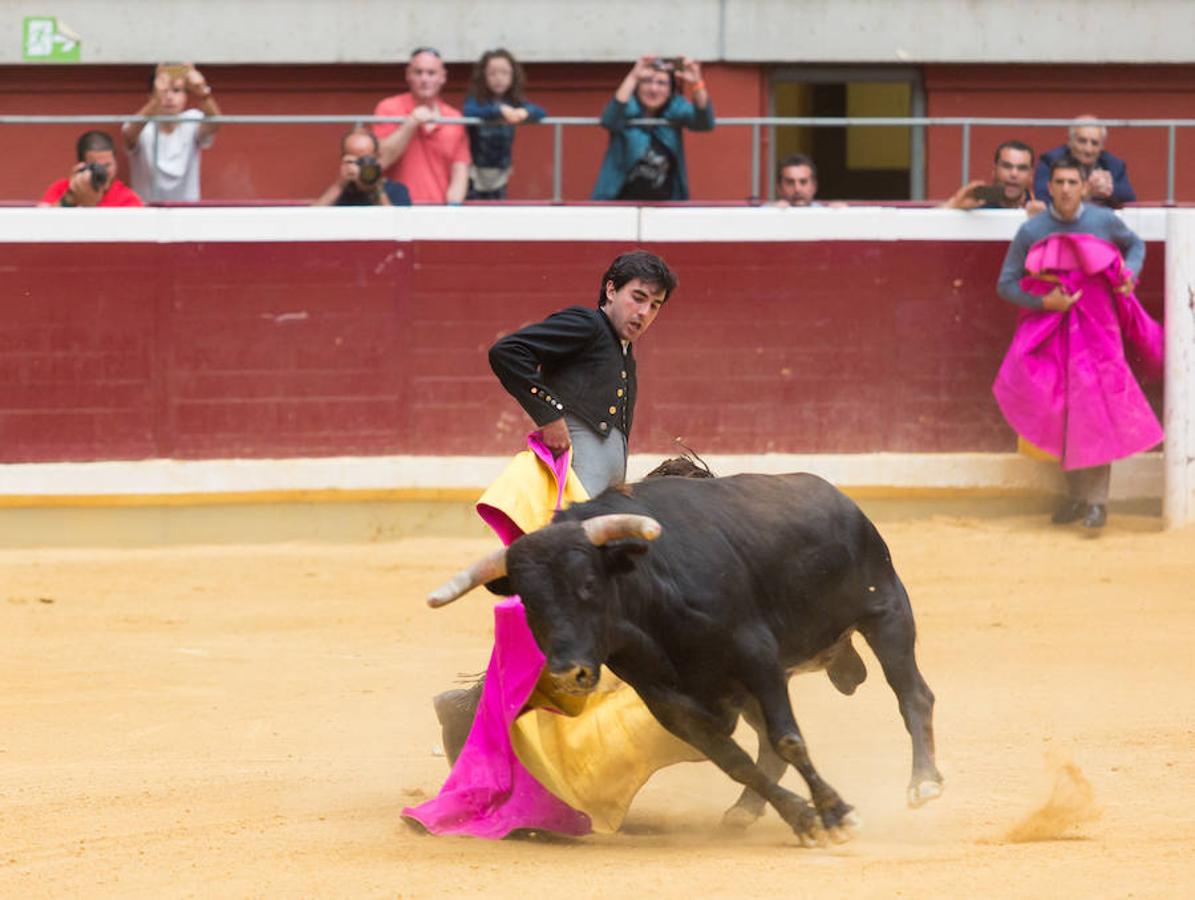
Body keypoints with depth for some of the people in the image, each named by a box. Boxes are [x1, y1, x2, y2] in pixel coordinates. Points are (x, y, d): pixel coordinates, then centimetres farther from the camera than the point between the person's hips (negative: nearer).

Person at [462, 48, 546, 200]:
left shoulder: (515, 102, 3)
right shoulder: (475, 100, -6)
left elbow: (541, 112, -10)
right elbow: (468, 112, -28)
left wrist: (524, 113, -32)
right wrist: (500, 111, -37)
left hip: (499, 176, 3)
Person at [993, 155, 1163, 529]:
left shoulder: (1104, 221, -5)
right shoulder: (1031, 231, -6)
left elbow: (1135, 244, 16)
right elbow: (1006, 283, -1)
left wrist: (1130, 274, -4)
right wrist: (1044, 302, -16)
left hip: (1096, 325, -1)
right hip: (1052, 326, 1)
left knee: (1096, 411, -9)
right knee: (1062, 412, 3)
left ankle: (1097, 500, -5)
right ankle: (1075, 494, 15)